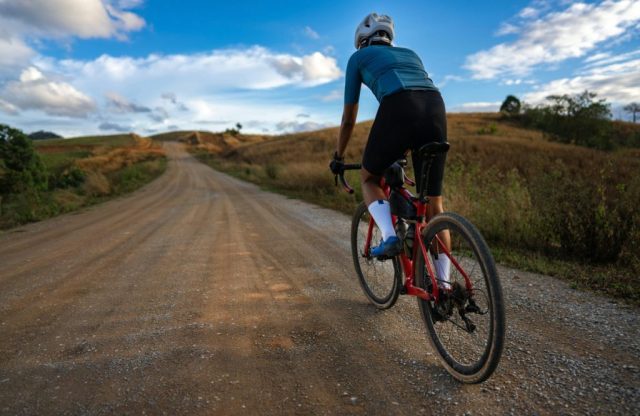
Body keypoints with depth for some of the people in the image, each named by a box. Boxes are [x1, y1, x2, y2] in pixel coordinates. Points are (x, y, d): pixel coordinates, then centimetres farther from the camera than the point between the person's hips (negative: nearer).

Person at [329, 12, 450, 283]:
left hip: (398, 109, -4)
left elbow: (349, 118, 26)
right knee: (434, 202, 12)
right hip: (436, 108, 5)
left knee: (369, 178, 22)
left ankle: (390, 236, 0)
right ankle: (443, 284, 14)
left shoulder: (359, 57, 25)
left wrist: (338, 157, 38)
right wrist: (405, 150, 53)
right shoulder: (410, 54, 38)